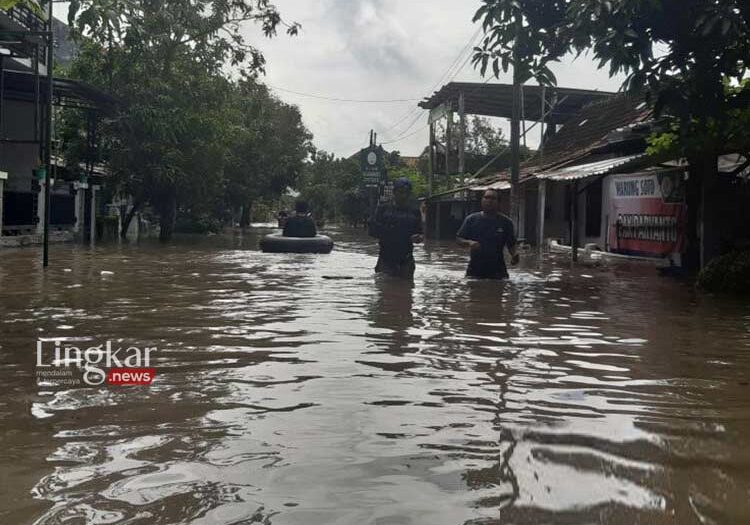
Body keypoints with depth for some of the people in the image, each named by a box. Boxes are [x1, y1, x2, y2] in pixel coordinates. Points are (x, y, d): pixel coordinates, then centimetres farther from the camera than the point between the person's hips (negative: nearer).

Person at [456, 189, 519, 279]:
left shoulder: (506, 222, 4)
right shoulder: (471, 219, 4)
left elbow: (511, 244, 9)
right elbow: (458, 239, 5)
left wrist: (514, 255, -12)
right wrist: (469, 243, -16)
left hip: (497, 270, 0)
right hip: (474, 270, 0)